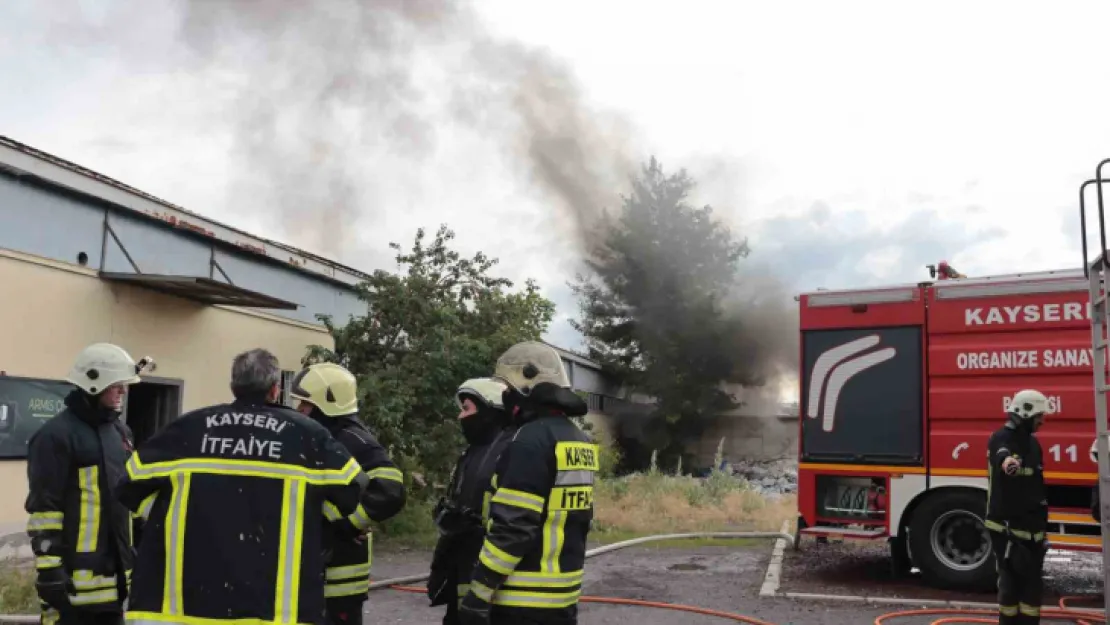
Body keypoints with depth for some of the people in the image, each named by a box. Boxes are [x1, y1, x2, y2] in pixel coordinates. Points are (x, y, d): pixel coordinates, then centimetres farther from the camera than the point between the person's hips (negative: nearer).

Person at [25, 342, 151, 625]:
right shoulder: (57, 435, -11)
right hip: (74, 573, -8)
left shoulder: (121, 432, 15)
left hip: (114, 569, 8)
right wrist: (49, 569, -16)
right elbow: (42, 509, -14)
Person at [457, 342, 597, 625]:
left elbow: (513, 527, -22)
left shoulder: (532, 440, -18)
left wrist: (478, 593, -18)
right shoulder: (579, 440, 11)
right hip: (563, 595, 9)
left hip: (522, 601, -9)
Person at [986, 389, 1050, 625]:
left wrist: (1042, 523, 25)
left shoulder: (1032, 442, 16)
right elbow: (1001, 453, -40)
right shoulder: (1001, 438, -12)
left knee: (1032, 580, 13)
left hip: (1031, 527, 9)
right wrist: (1006, 460, -65)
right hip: (1007, 526, -9)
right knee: (1011, 579, -7)